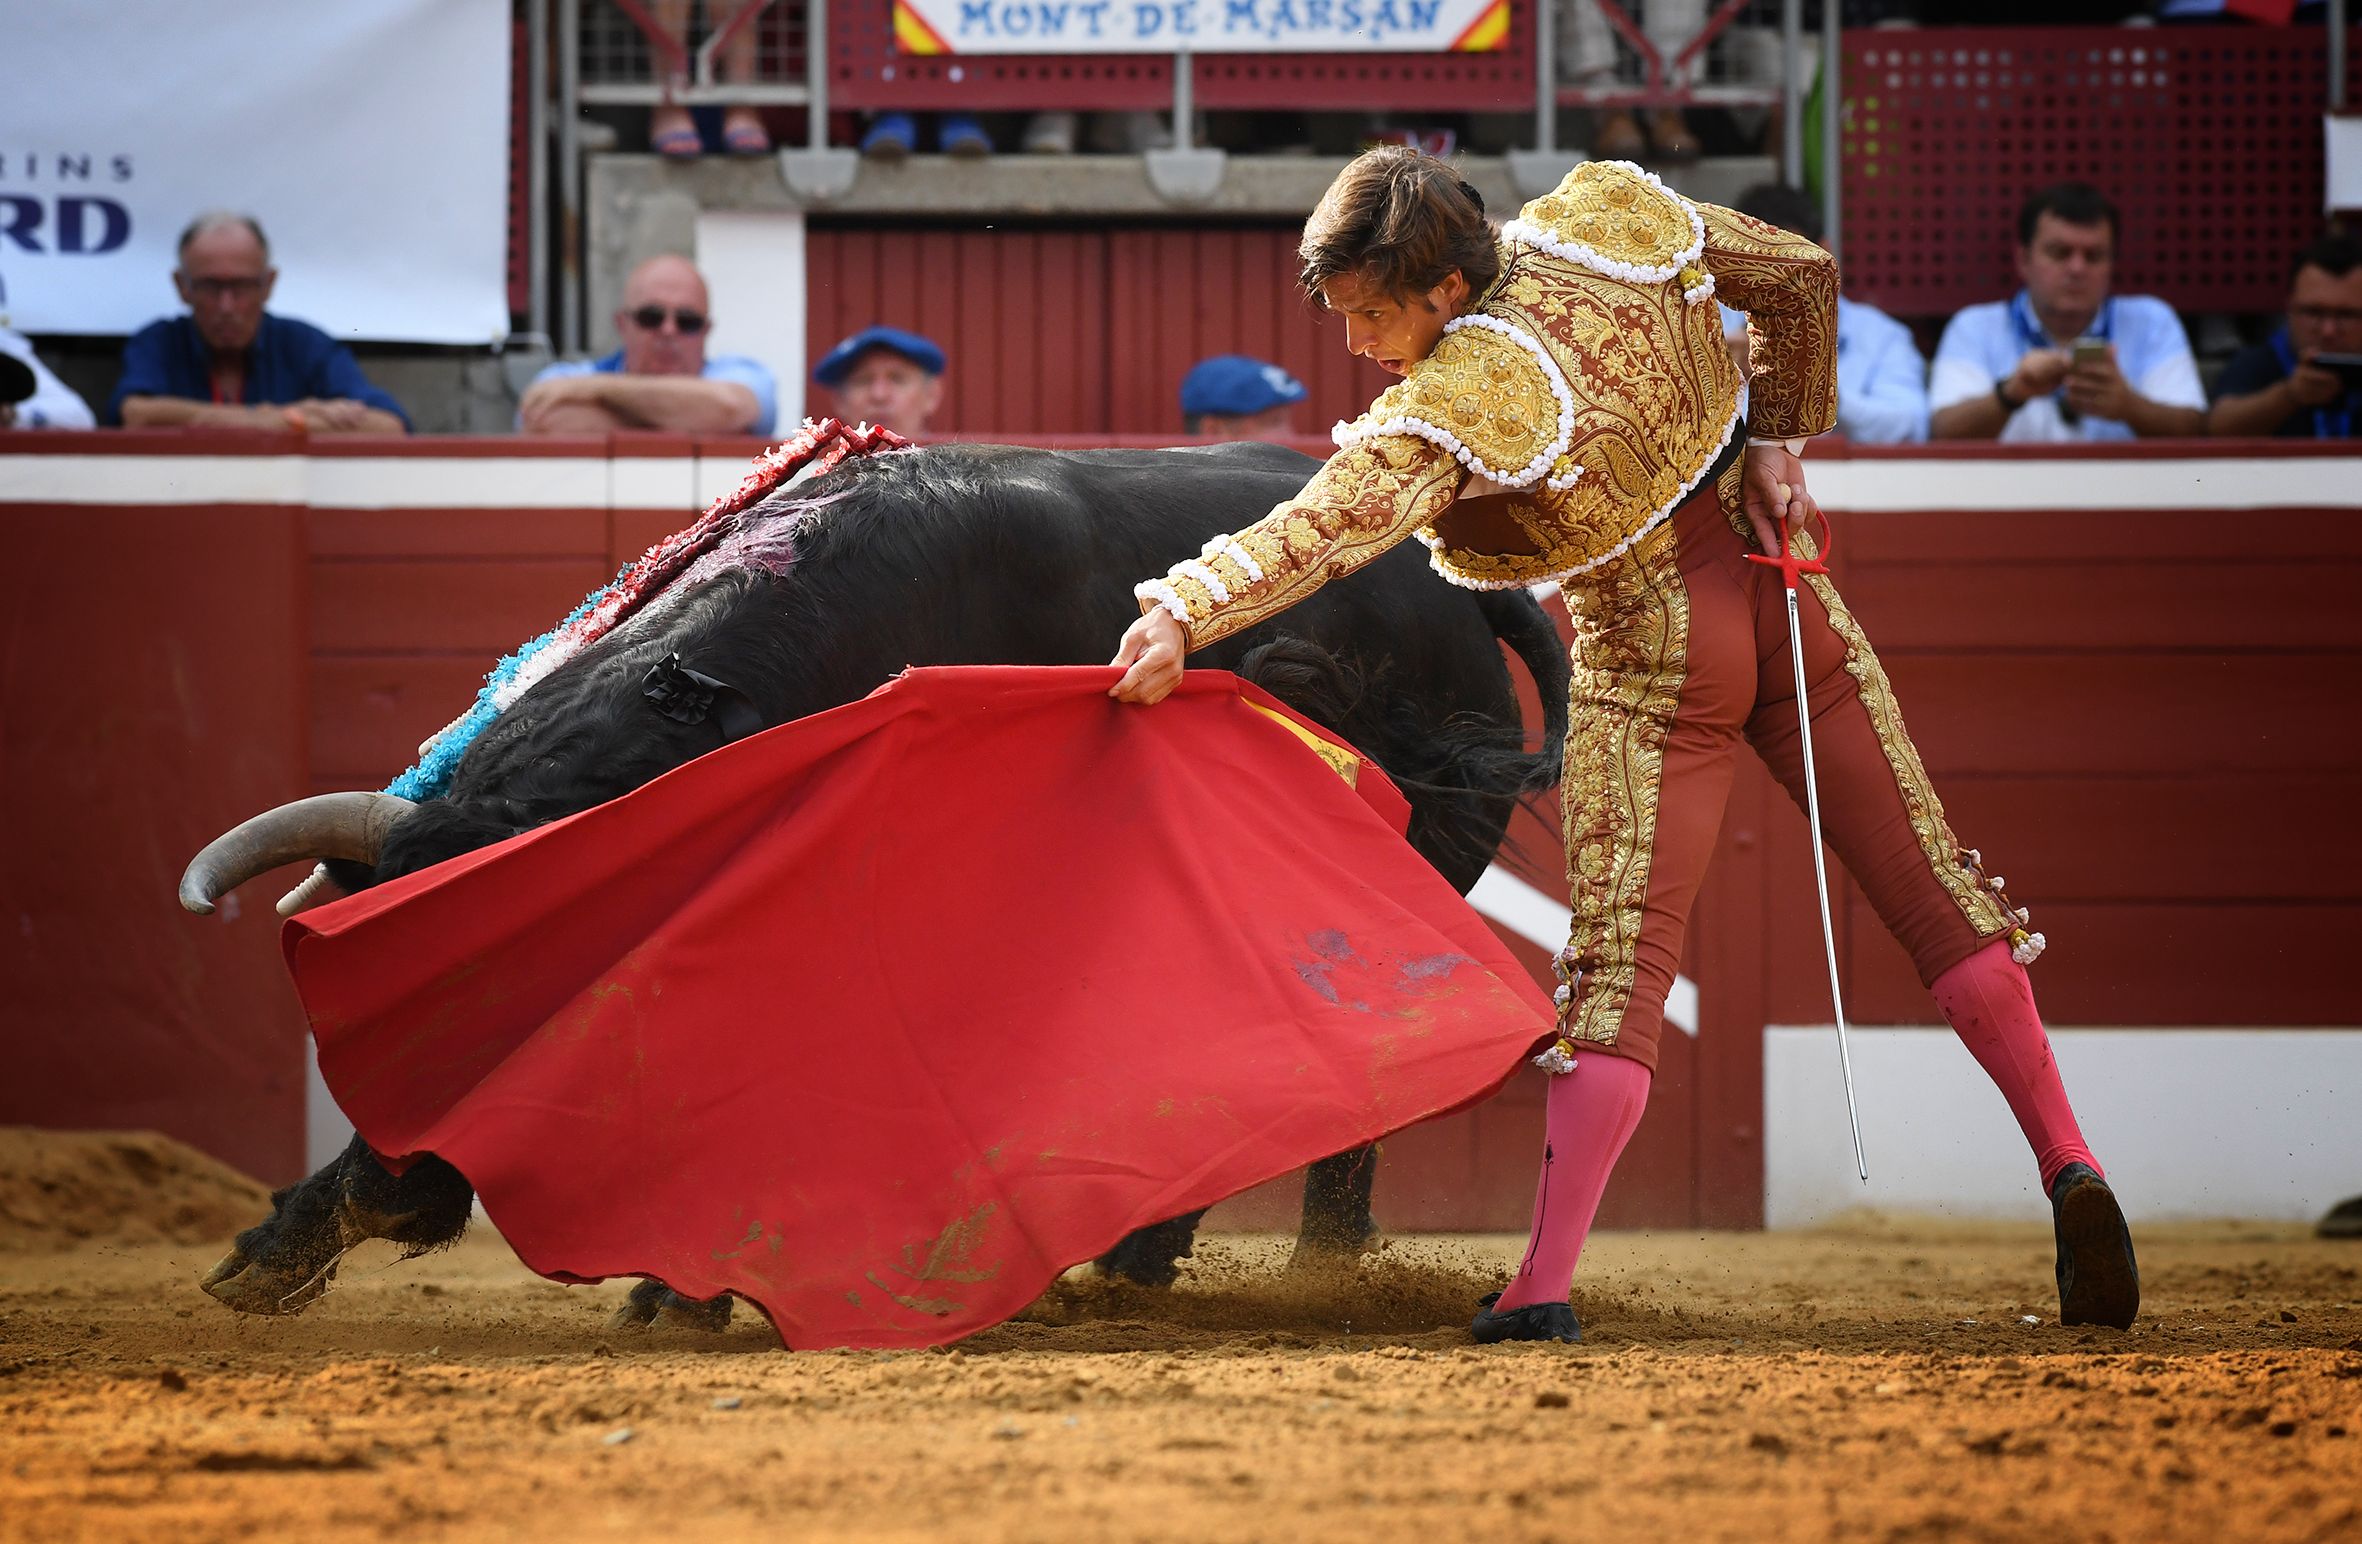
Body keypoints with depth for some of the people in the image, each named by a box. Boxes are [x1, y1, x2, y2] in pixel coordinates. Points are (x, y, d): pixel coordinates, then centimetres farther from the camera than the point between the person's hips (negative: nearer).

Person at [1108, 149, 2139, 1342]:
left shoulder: (1459, 405, -24)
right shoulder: (1606, 214, -6)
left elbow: (1331, 527, -39)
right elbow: (1801, 275, 4)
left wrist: (1185, 613, -48)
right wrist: (1780, 440, 8)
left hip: (1654, 651, -6)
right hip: (1780, 591, 6)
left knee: (1620, 959, -5)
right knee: (1934, 886, 13)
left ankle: (1544, 1286, -10)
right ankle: (2065, 1164, 10)